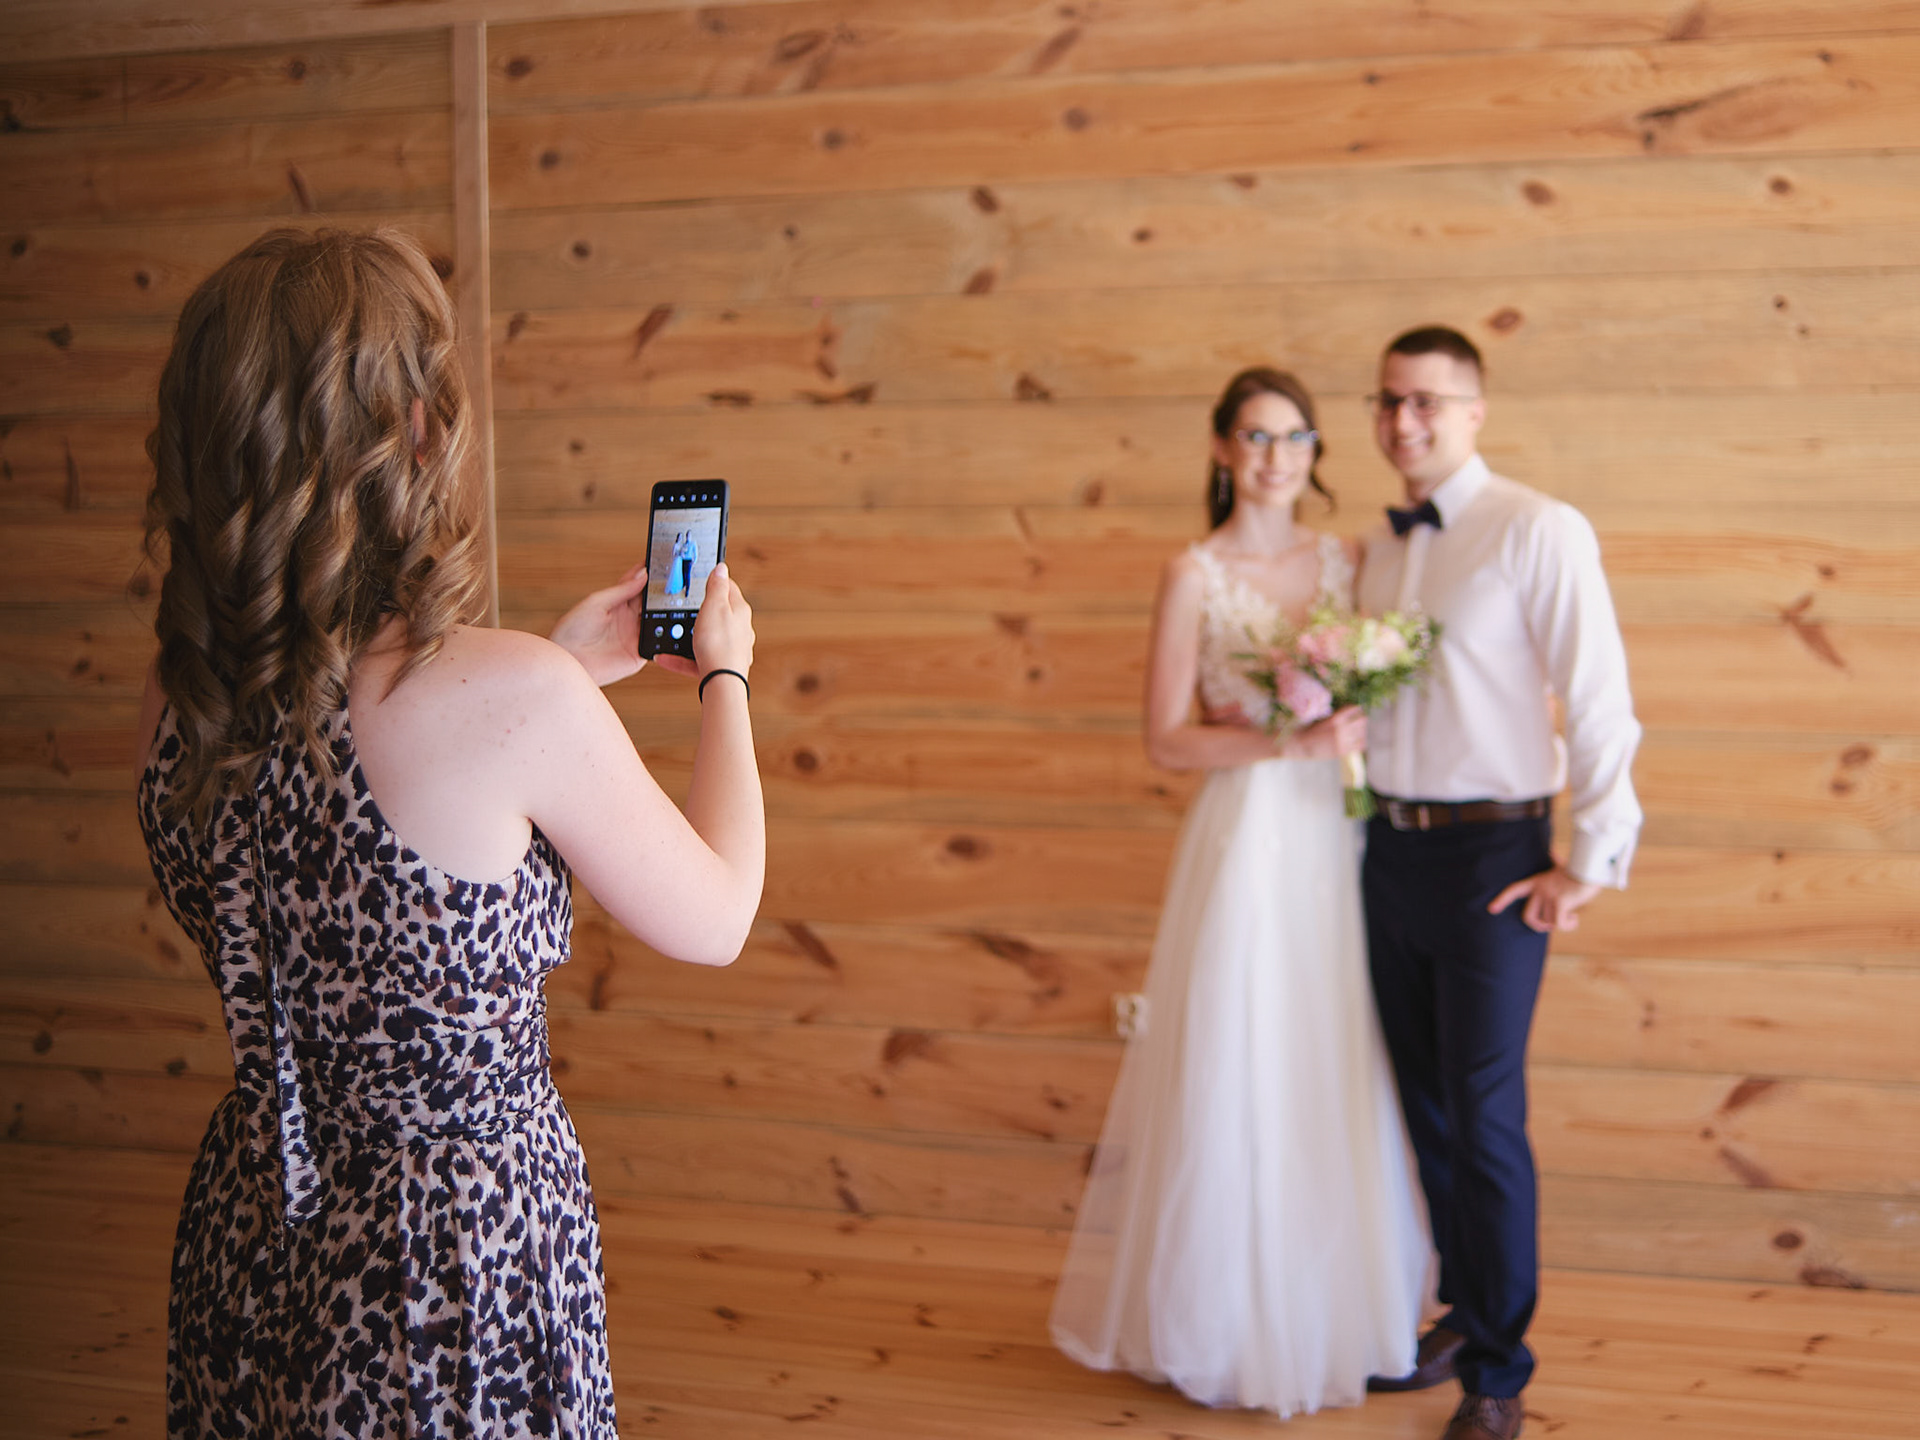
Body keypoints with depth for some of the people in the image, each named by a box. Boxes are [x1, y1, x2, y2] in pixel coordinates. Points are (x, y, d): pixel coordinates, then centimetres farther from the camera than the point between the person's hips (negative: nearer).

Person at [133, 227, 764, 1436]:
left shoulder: (179, 704, -7)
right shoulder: (516, 699, -25)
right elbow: (715, 921, -8)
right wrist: (725, 673, 6)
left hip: (250, 1233, 6)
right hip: (465, 1252, -6)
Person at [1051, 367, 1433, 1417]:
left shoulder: (1345, 562, 8)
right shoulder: (1194, 575, -5)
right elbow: (1166, 740, -9)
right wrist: (1294, 745, -18)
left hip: (1341, 841, 5)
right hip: (1246, 841, -4)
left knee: (1342, 1084, 10)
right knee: (1239, 1082, 2)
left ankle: (1334, 1310, 26)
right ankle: (1233, 1322, 19)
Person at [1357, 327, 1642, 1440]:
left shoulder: (1538, 531, -11)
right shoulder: (1379, 549, 11)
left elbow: (1601, 703, -13)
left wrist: (1595, 863, -13)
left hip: (1493, 856, -6)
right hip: (1390, 848, 7)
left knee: (1485, 1120, -2)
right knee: (1424, 1106, 15)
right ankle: (1463, 1314, 32)